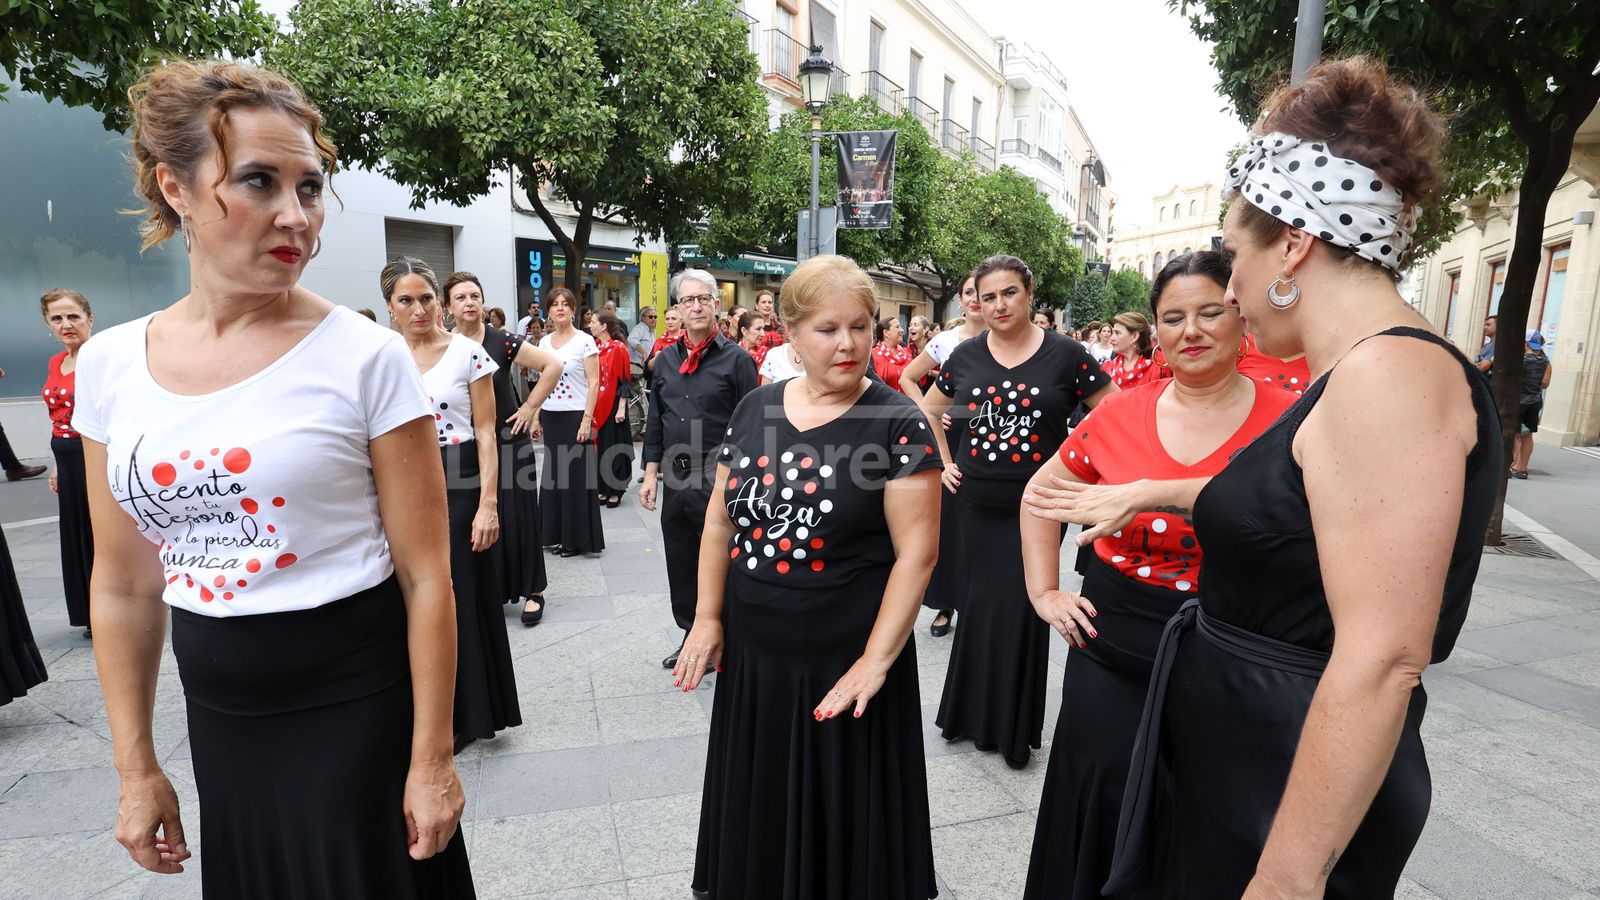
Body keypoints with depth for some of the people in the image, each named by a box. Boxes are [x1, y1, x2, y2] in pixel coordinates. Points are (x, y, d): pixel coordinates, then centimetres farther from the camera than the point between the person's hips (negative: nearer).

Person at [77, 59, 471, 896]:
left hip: (357, 707, -4)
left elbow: (425, 576, -13)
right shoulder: (110, 363, 0)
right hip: (217, 717, 5)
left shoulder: (368, 357, -14)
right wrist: (135, 765, 9)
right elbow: (122, 584, 7)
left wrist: (432, 757, -11)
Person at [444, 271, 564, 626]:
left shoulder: (503, 341, -6)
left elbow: (553, 365, -6)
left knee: (517, 517, 3)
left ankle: (532, 591, 15)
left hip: (509, 441, -2)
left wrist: (530, 407, -7)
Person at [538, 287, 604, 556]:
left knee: (576, 476, 0)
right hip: (550, 417, 6)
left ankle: (576, 538, 10)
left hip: (576, 416, -6)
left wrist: (587, 420, -16)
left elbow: (594, 383, -9)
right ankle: (556, 533, 21)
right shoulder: (544, 342, 10)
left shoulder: (585, 341, -6)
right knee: (553, 474, 10)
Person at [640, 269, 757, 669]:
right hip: (676, 479, 6)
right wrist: (651, 473, 10)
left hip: (720, 481, -5)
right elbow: (655, 420, 14)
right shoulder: (666, 358, 10)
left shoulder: (736, 359, -6)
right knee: (680, 562, 14)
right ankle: (691, 634, 31)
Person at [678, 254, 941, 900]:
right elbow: (720, 519, 6)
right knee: (756, 814, 22)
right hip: (749, 653, 4)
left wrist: (876, 661, -17)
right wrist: (707, 619, 2)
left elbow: (916, 551, -14)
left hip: (845, 663, -4)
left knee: (841, 826, 15)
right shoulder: (755, 409, 1)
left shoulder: (898, 424, -12)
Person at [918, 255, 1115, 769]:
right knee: (981, 603, 11)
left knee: (1020, 607, 2)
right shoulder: (966, 356, 4)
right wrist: (944, 463, 10)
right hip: (977, 503, 3)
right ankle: (974, 711, 31)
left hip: (1036, 506, -2)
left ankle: (1015, 726, 22)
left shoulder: (1065, 354, -4)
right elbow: (928, 409, 18)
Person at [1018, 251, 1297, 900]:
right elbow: (1040, 493, 11)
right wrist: (1043, 592, 6)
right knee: (1102, 822, 17)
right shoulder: (1120, 415, -2)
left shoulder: (1286, 421, -8)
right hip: (1110, 657, 2)